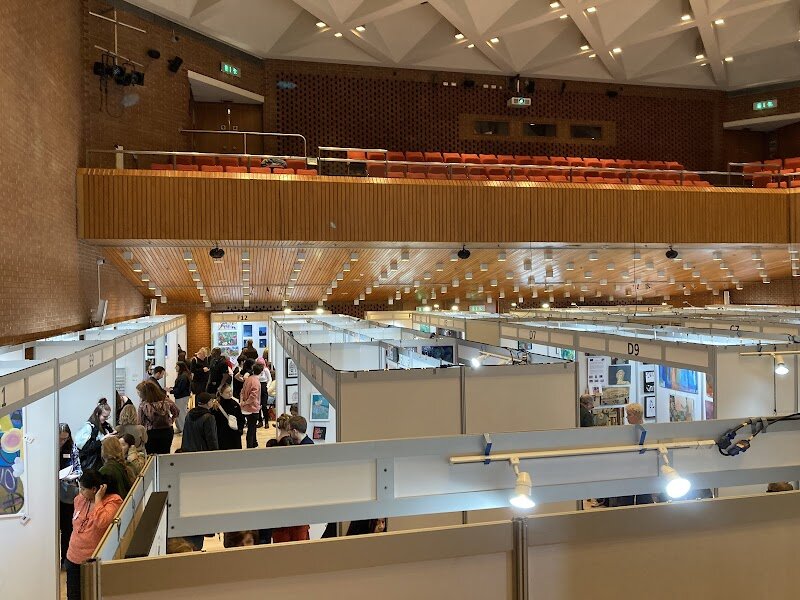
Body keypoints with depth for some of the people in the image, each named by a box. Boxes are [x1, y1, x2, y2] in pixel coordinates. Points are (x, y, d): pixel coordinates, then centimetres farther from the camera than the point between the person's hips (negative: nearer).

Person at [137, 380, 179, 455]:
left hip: (151, 434, -3)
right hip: (167, 431, 3)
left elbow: (140, 422, -11)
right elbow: (176, 412, 7)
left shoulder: (143, 405, -15)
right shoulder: (166, 401, -6)